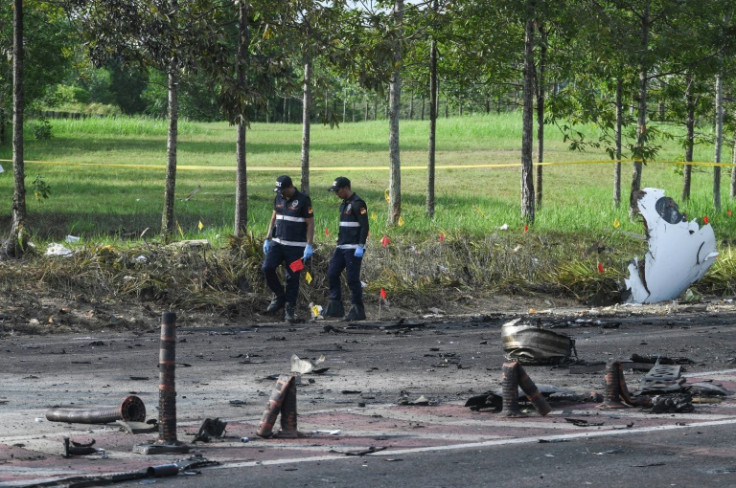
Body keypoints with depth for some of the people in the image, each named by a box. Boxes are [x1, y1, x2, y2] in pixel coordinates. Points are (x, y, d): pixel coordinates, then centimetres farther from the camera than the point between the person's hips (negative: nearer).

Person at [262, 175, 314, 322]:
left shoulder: (303, 200, -9)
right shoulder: (278, 198, 9)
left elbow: (310, 223, -9)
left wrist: (309, 246, -14)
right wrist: (267, 239, 14)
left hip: (296, 247, -5)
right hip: (278, 243, 5)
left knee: (292, 278, -2)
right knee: (267, 268, -10)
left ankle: (290, 309, 7)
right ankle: (279, 296, 9)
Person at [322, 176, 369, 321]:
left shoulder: (357, 204, -12)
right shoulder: (344, 204, 17)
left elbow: (364, 226, -17)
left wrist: (360, 246, -21)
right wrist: (339, 242, 22)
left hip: (354, 249, -9)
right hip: (342, 247, 9)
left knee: (352, 278, -7)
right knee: (332, 274, 3)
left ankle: (358, 310, 1)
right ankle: (335, 306, 8)